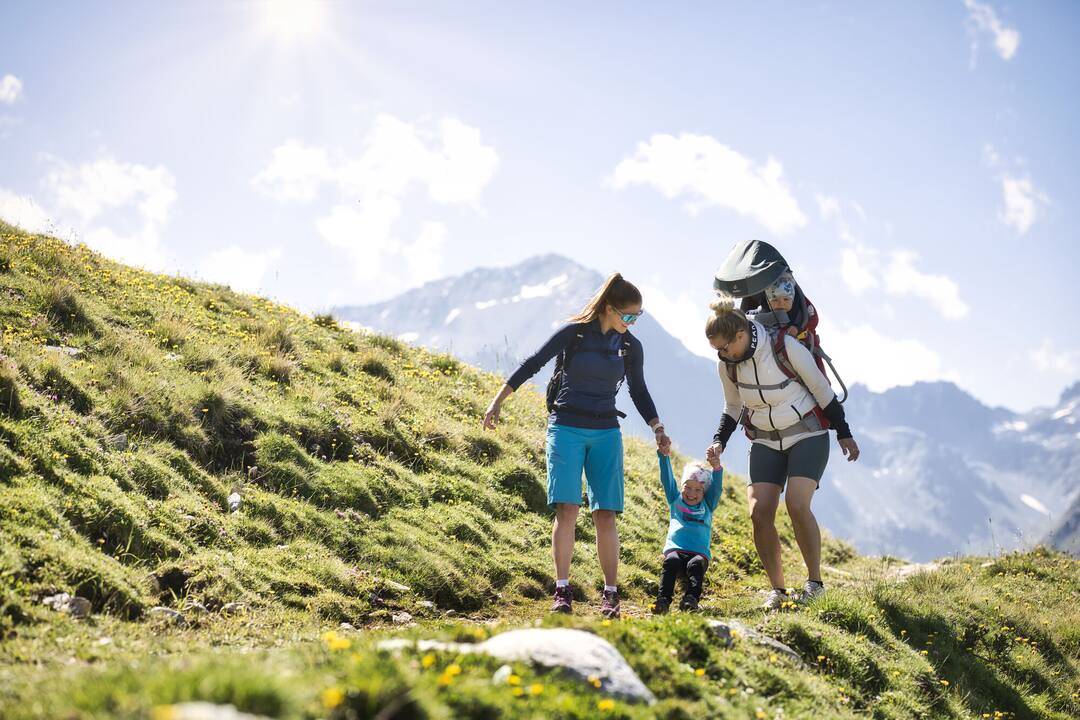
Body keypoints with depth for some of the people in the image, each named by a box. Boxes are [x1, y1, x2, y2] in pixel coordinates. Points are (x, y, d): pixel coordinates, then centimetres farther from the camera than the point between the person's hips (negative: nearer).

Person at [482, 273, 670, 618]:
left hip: (606, 434, 3)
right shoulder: (574, 332, -6)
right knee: (567, 509, -12)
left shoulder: (630, 346, 6)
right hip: (566, 428, -3)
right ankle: (562, 591, -9)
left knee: (605, 514, -3)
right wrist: (498, 401, -6)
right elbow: (532, 364, -3)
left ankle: (610, 594, 2)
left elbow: (638, 392, 16)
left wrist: (658, 428, 4)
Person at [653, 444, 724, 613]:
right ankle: (663, 599, -45)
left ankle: (691, 599, -51)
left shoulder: (707, 505, 22)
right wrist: (664, 456, -3)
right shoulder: (675, 499, 23)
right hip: (675, 550, 0)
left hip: (699, 553, 0)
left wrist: (716, 466, -12)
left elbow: (717, 486, 6)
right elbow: (667, 478, 12)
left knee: (696, 564, -34)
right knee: (671, 561, -34)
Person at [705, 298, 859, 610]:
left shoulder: (786, 347, -20)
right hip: (766, 442, 5)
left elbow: (822, 390, -9)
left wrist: (844, 433, -3)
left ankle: (815, 581, -7)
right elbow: (733, 407, 13)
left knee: (796, 505, -23)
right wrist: (719, 441, -2)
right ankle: (777, 589, 0)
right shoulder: (727, 365, -6)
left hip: (808, 435, -5)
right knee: (759, 513, -11)